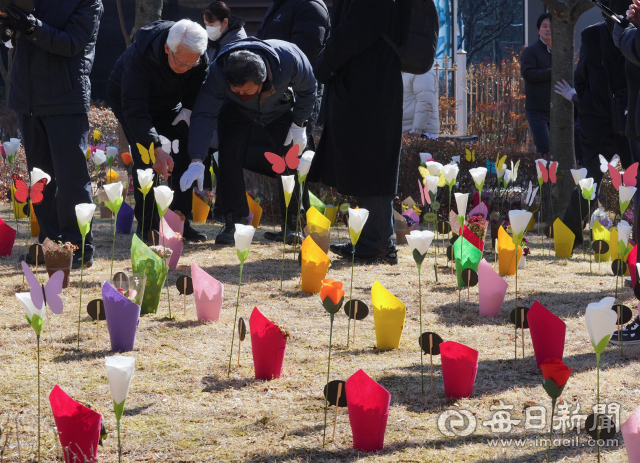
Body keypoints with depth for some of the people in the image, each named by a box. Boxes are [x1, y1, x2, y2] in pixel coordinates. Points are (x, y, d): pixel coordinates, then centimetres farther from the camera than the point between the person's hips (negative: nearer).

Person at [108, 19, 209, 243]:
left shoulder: (198, 55, -27)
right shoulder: (139, 57, -43)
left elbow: (198, 82, -2)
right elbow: (135, 111, -46)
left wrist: (188, 108, -17)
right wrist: (156, 148, -54)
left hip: (169, 103, 5)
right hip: (129, 101, -5)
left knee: (187, 153, -9)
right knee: (145, 157, -20)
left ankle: (180, 222, -2)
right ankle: (147, 226, -12)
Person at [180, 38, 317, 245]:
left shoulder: (290, 60, -40)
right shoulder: (218, 73, -41)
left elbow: (307, 90, -18)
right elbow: (204, 115, -39)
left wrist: (299, 125, -16)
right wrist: (196, 161, -47)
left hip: (280, 109, 1)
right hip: (236, 111, -1)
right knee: (230, 155, -18)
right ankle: (233, 221, -14)